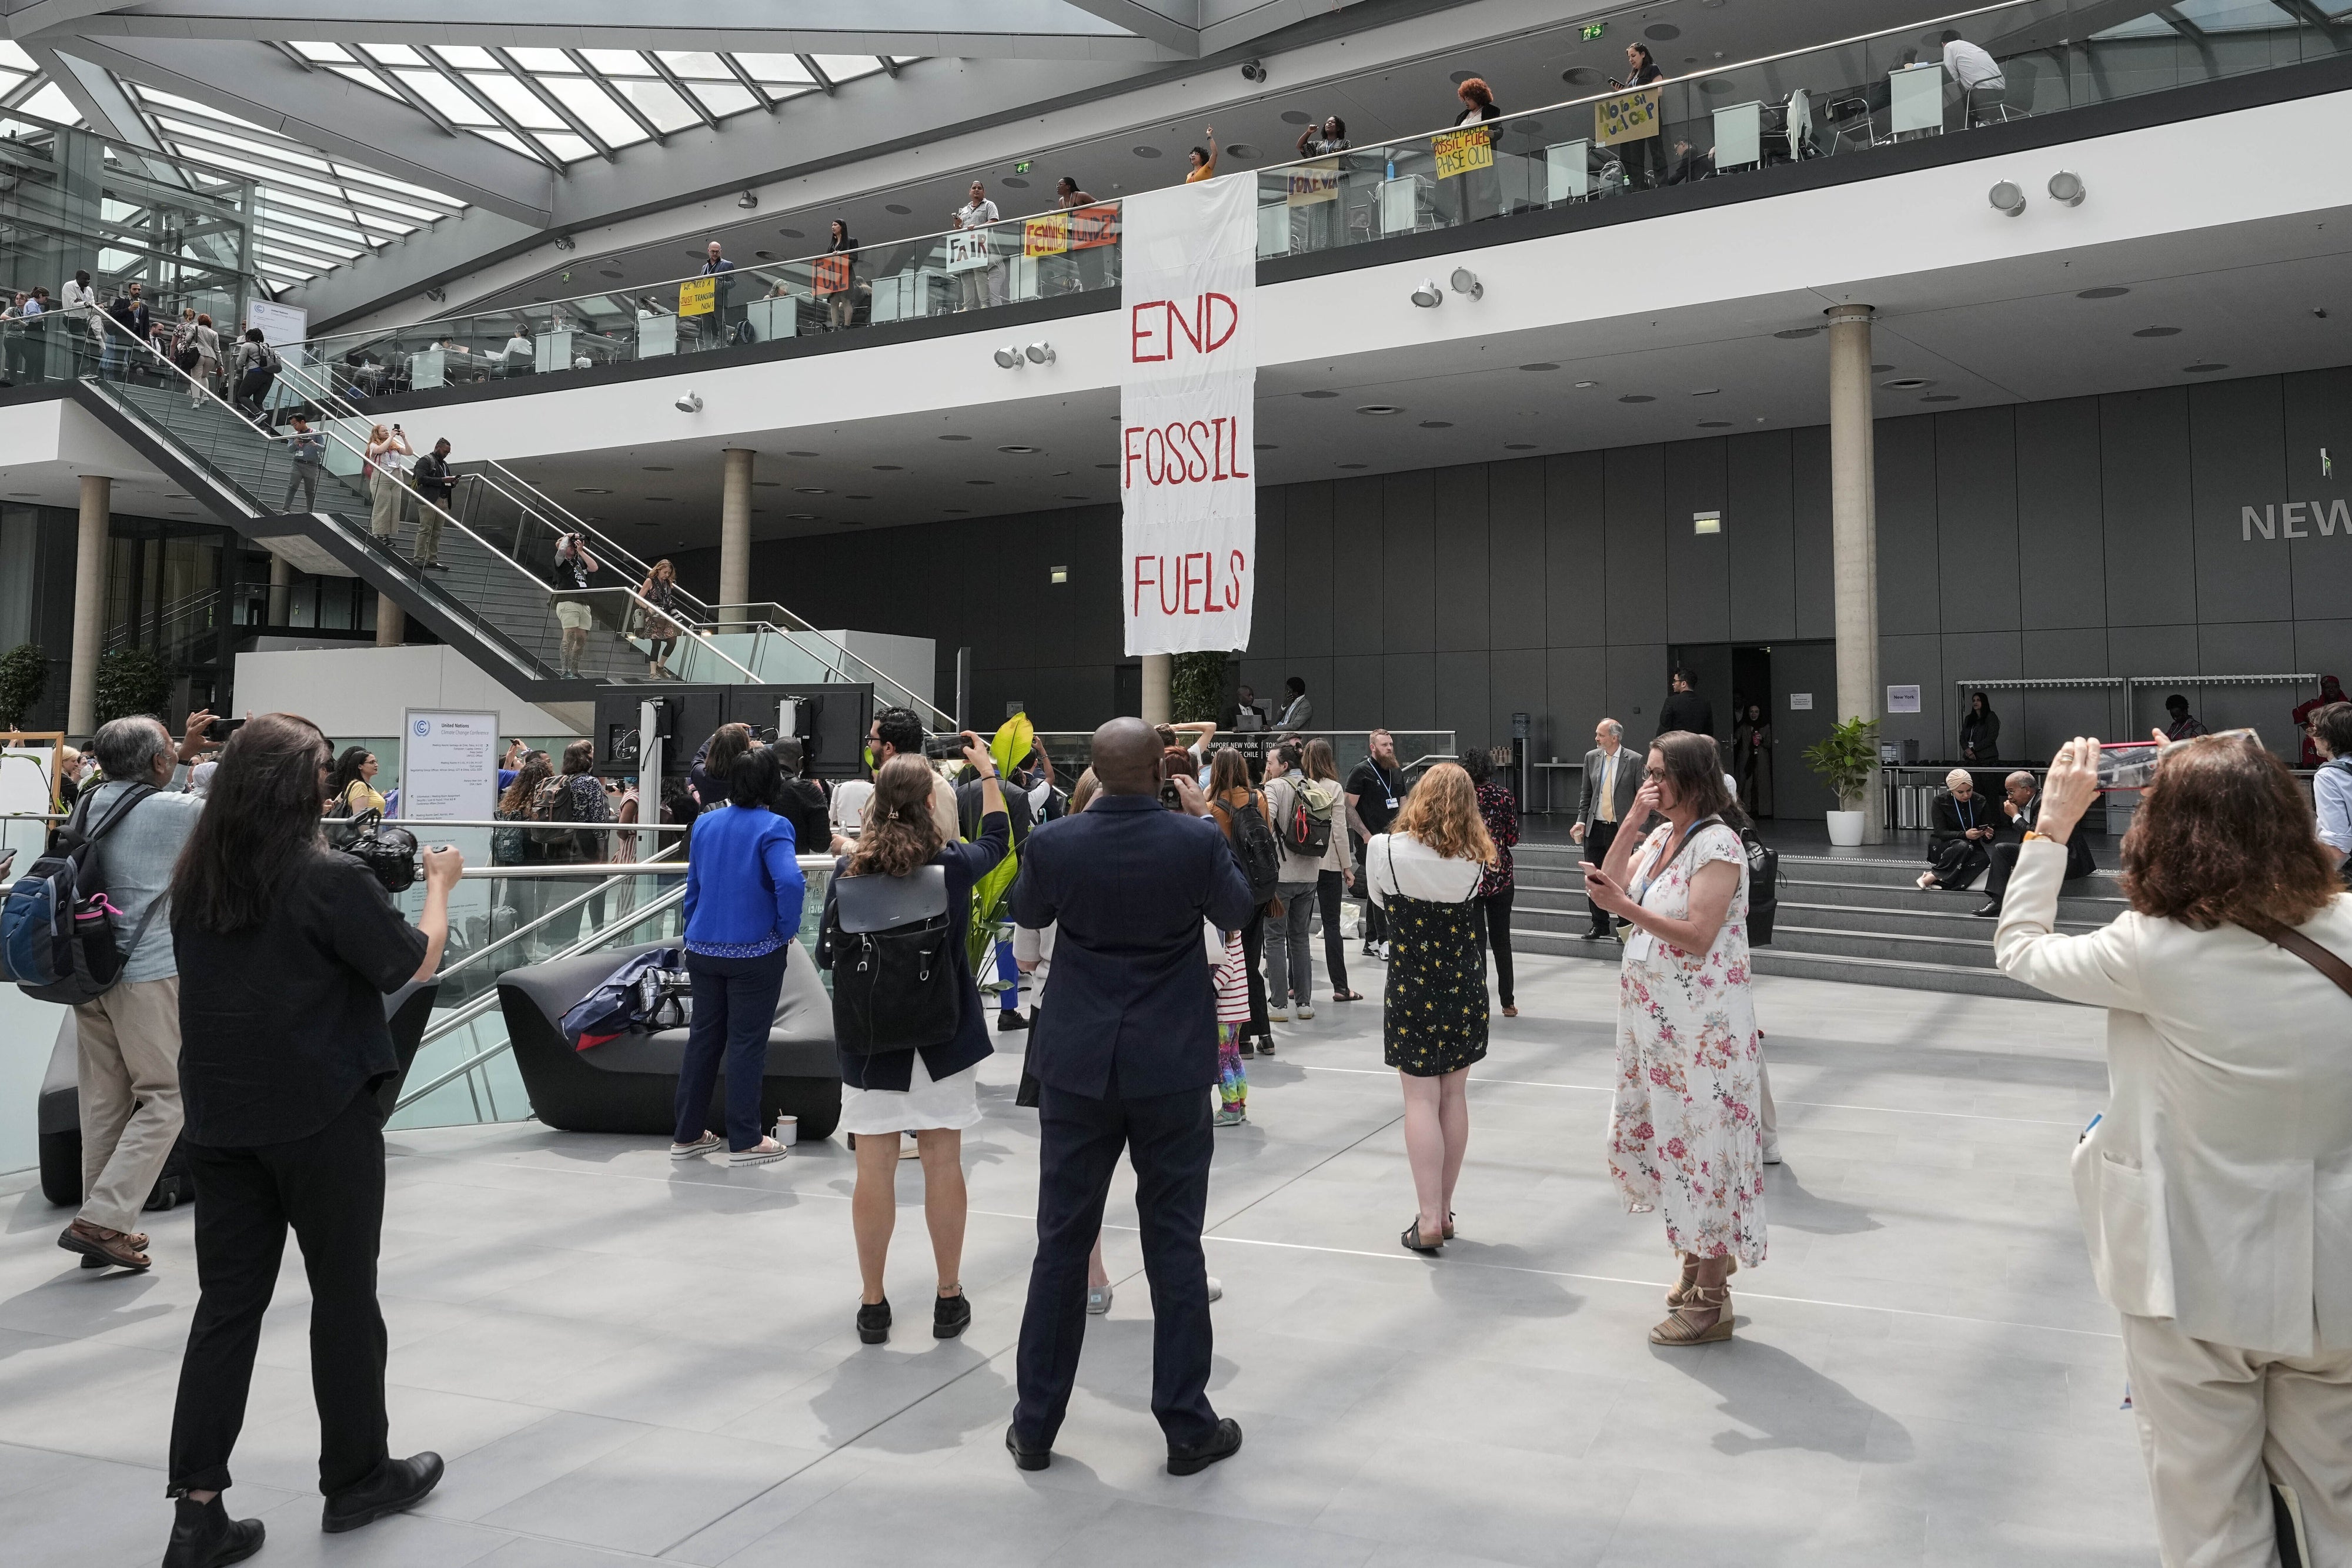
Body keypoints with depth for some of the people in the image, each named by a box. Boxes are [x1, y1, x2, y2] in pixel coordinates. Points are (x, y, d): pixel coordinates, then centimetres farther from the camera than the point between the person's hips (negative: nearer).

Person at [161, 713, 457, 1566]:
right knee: (345, 1296, 10)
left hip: (220, 1118, 6)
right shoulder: (332, 879, -18)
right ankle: (356, 1478, 24)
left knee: (228, 1302, 11)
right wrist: (440, 883, 7)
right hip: (322, 1118, -5)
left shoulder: (194, 880, 2)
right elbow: (417, 962, -9)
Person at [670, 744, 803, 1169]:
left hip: (703, 949, 5)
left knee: (703, 1037, 15)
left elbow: (693, 885, 12)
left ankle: (688, 1135, 23)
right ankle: (745, 1142, 10)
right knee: (747, 1043, 3)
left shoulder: (705, 824, 5)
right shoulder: (773, 827, -14)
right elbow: (791, 883, -28)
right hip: (755, 954, -5)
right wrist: (787, 931, -13)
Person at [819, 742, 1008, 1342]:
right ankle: (949, 1298, 18)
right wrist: (987, 769, 23)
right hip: (943, 1036, 0)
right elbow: (997, 838, 15)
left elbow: (827, 955, 1)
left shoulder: (848, 871, -7)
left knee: (875, 1169, 5)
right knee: (943, 1163, 8)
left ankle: (872, 1304, 16)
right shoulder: (953, 865, -7)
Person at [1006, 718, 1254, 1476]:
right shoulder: (1198, 841, -12)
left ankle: (1036, 1425, 20)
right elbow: (1236, 913, 7)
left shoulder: (1054, 843, -9)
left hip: (1077, 1065, 1)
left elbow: (1026, 916, 11)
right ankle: (1188, 1427, 17)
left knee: (1062, 1242, 11)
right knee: (1175, 1247, 8)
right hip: (1170, 1067, -1)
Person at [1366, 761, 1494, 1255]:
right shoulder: (1475, 860, -6)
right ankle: (1444, 1211, 20)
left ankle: (1429, 1219, -2)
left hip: (1411, 989, -2)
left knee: (1421, 1099, 1)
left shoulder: (1386, 849, -11)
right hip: (1465, 989, 3)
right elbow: (1470, 905, 5)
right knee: (1454, 1095, 11)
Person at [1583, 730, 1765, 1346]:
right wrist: (1631, 821, -3)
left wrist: (1625, 907, -29)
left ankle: (1710, 1301, 9)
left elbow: (1698, 937, -22)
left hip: (1702, 1023, -9)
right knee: (1651, 1137, 16)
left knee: (1701, 1144, -1)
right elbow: (1612, 885, 4)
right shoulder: (1662, 836, 10)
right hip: (1653, 1015, 9)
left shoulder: (1717, 843, -16)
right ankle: (1699, 1256, 36)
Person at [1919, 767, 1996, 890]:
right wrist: (1965, 835, -33)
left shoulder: (1980, 801, -1)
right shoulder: (1940, 801, -9)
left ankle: (1934, 877, -34)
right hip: (1942, 847, -4)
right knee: (1963, 846, -37)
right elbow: (1940, 832, -16)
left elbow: (1986, 828, 3)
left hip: (1971, 846, 4)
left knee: (1984, 859, -32)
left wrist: (1988, 835, -23)